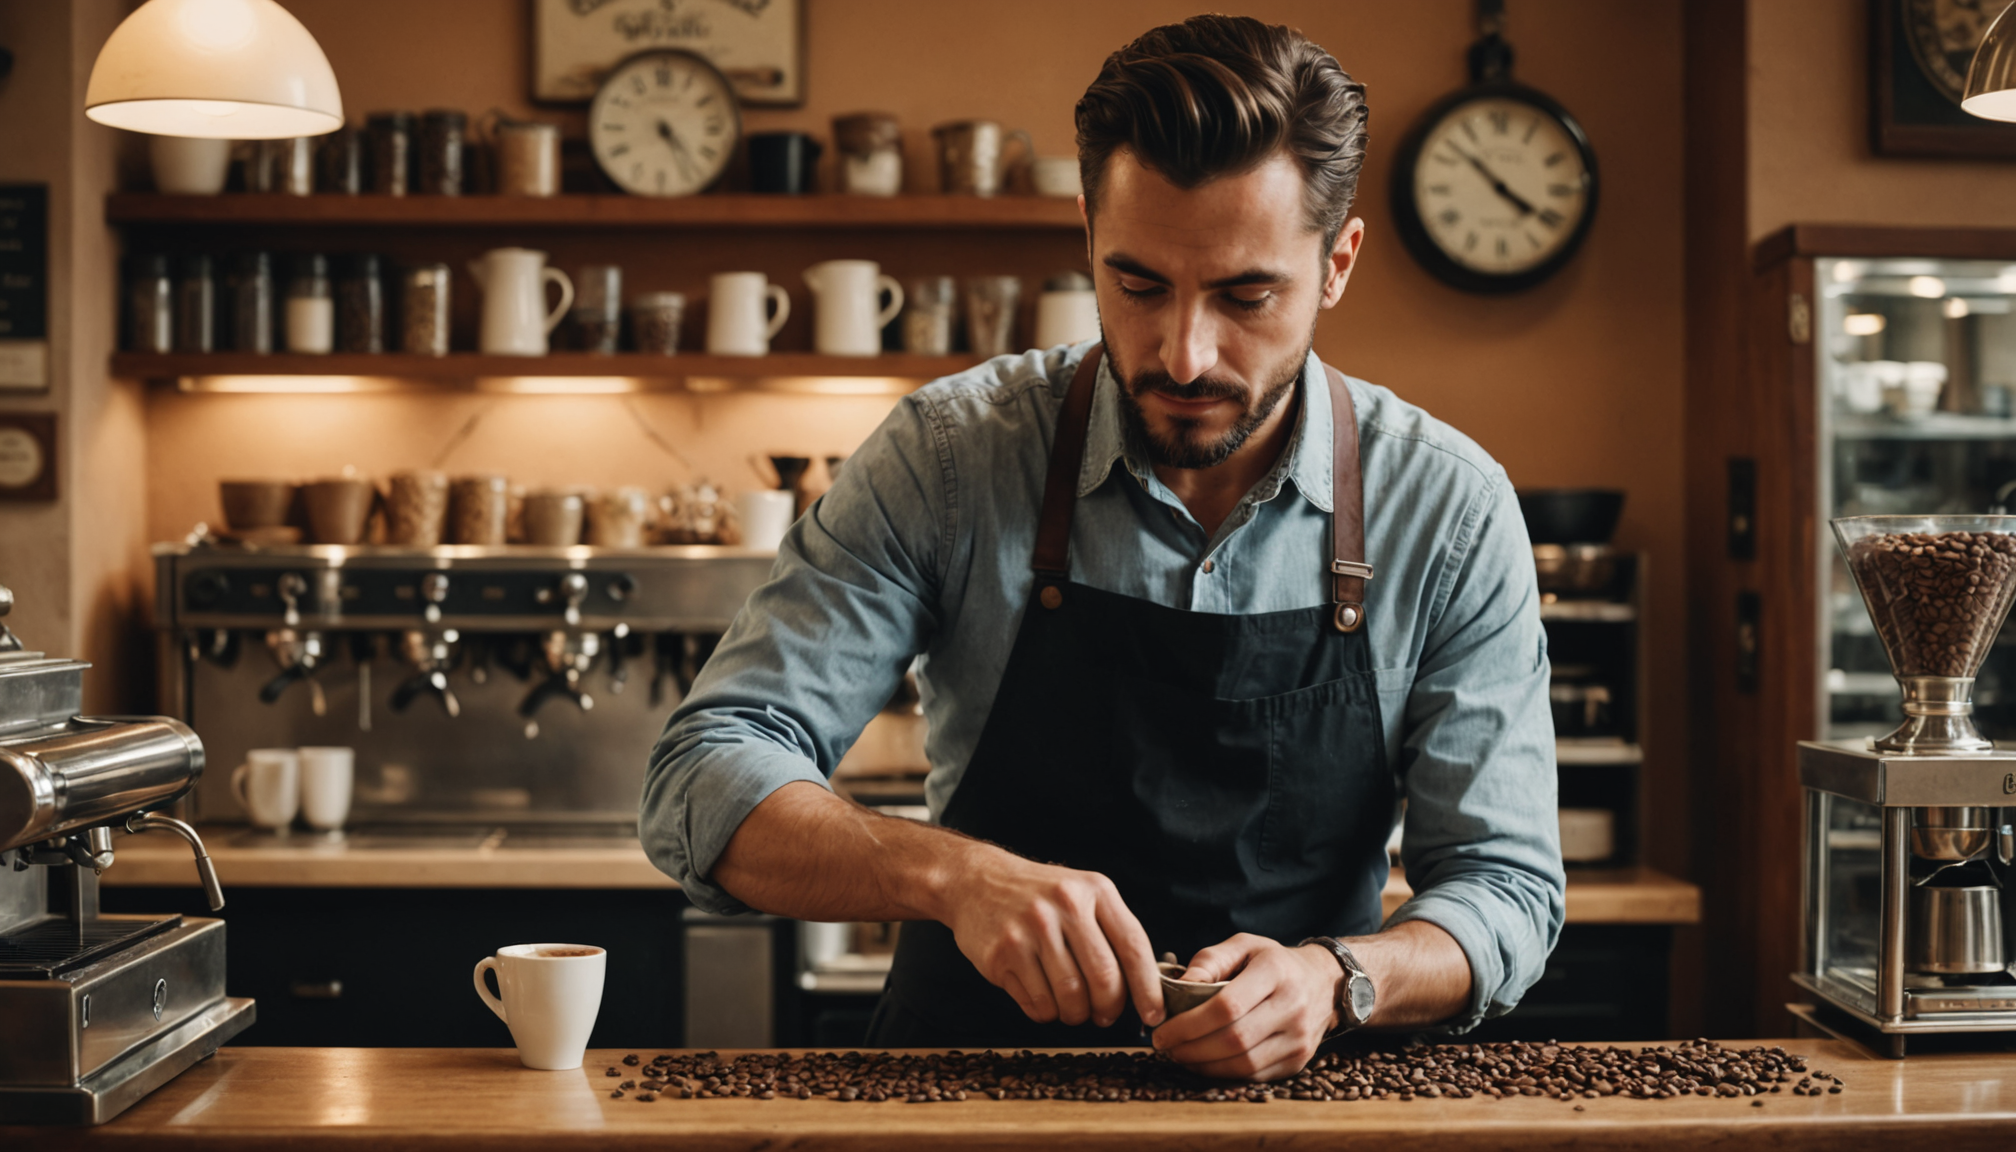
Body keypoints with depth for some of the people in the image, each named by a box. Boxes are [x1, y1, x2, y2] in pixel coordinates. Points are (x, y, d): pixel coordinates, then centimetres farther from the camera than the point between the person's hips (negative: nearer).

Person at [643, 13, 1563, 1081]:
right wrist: (953, 874, -30)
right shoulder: (949, 453, -9)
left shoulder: (1449, 509, -6)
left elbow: (1505, 884, -2)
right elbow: (704, 781, -11)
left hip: (1285, 1100, 2)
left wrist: (1331, 977, -23)